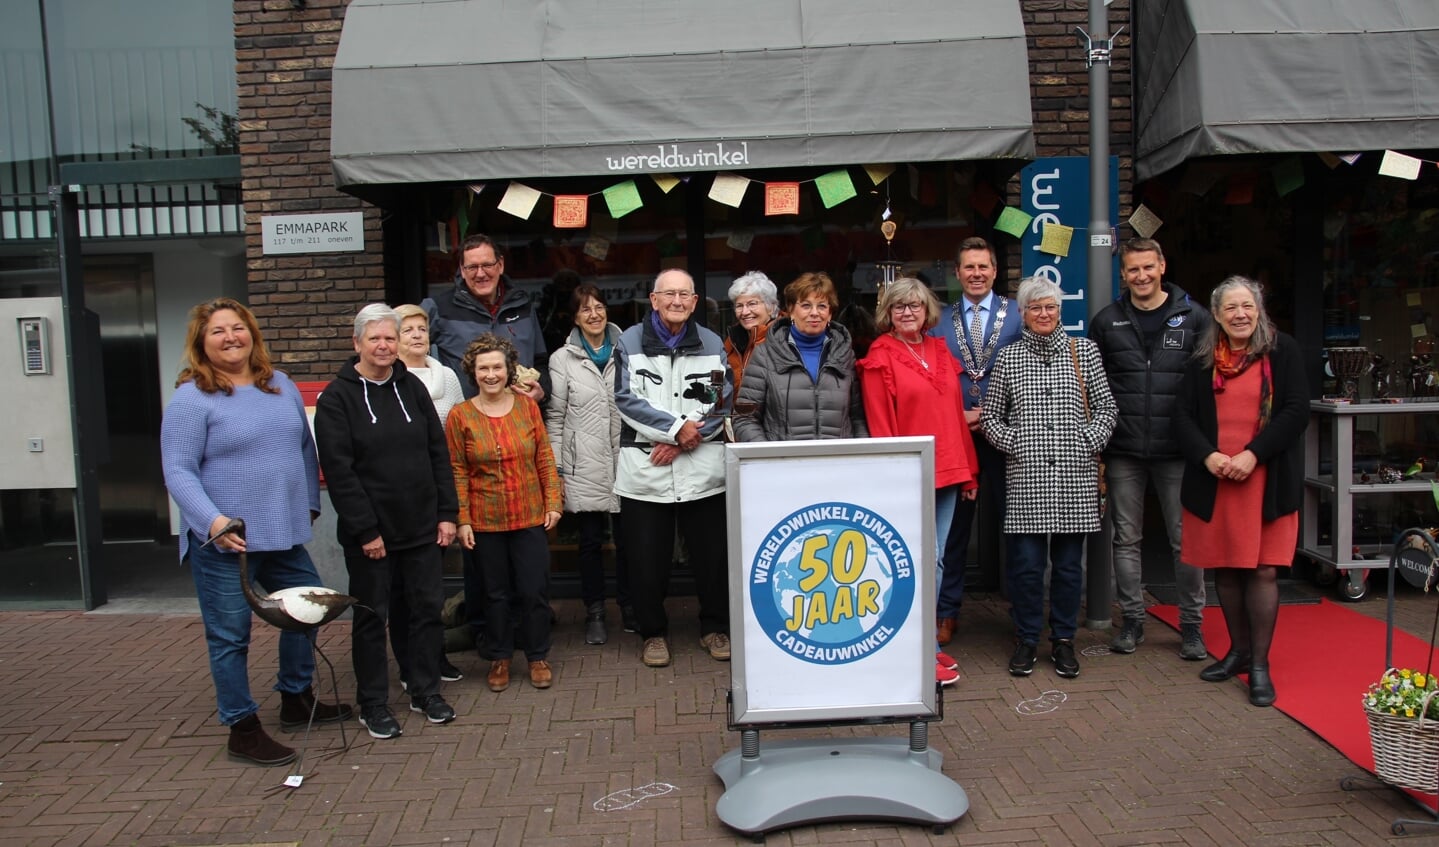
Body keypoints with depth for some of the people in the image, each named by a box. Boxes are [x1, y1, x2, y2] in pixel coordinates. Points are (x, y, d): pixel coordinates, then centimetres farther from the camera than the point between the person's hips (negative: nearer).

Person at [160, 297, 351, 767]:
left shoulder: (280, 386, 9)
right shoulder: (191, 398, -10)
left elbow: (305, 447, 18)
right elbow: (178, 471, -14)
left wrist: (309, 502, 16)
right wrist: (213, 521, -26)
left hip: (283, 535, 7)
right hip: (223, 544, -7)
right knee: (230, 636, 3)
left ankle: (296, 699, 36)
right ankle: (242, 730, 18)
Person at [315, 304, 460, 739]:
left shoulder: (412, 387, 7)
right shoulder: (337, 398, -7)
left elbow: (439, 453, 8)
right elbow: (338, 470, -13)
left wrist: (446, 513, 2)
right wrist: (365, 530, -16)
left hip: (422, 527, 4)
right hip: (369, 532, -4)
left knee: (428, 608, 10)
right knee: (371, 616, 7)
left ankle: (426, 691, 26)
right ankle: (373, 704, 20)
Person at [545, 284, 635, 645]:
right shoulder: (562, 359, 3)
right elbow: (555, 417, 3)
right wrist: (555, 470, -1)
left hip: (624, 462, 1)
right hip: (584, 468, -1)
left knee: (627, 538, 6)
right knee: (591, 541, 7)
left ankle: (629, 607, 22)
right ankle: (595, 613, 20)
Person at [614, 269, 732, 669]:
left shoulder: (712, 344, 8)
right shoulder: (630, 342, 3)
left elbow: (722, 403, 2)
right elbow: (627, 399, -7)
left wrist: (683, 440, -11)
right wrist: (676, 427, -14)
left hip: (703, 468, 1)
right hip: (644, 468, -1)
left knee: (712, 556, 7)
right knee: (647, 561, 5)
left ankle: (715, 627, 25)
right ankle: (653, 632, 22)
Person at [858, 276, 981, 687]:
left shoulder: (940, 353, 14)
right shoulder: (879, 360, -4)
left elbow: (956, 414, 16)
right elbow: (880, 426, -7)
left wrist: (969, 470, 14)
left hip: (947, 472, 6)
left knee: (934, 561, 11)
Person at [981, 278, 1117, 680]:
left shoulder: (1084, 351, 8)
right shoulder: (1009, 357, 7)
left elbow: (1106, 408, 10)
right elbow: (989, 416, 10)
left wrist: (1088, 442, -4)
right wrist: (1014, 443, -3)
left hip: (1075, 476, 1)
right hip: (1026, 476, -1)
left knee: (1069, 562, 6)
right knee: (1026, 563, 0)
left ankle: (1063, 639, 20)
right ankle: (1026, 639, 15)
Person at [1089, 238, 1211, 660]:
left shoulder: (1194, 317, 2)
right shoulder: (1106, 322, 7)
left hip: (1178, 451, -1)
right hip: (1123, 452, 2)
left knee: (1186, 539, 4)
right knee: (1126, 538, 8)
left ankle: (1192, 624, 17)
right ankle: (1132, 620, 20)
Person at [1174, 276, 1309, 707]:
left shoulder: (1283, 351, 0)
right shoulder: (1202, 360, 8)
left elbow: (1296, 411, -6)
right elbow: (1183, 415, 4)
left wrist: (1253, 455, -14)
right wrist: (1207, 455, -12)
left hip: (1267, 480, -3)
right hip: (1213, 480, 3)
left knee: (1263, 571, -3)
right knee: (1226, 570, 10)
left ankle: (1260, 664, 7)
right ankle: (1239, 651, 25)